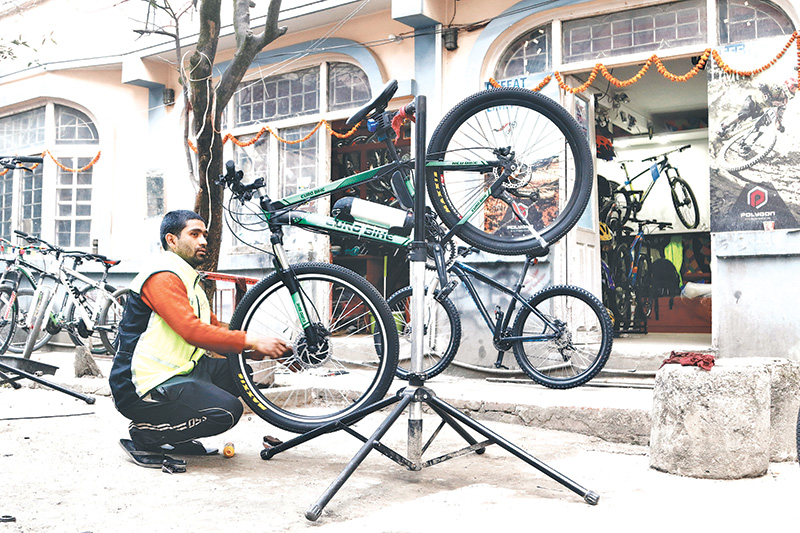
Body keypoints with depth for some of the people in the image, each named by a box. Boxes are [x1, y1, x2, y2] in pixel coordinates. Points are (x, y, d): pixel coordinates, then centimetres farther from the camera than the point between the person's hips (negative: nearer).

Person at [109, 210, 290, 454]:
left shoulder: (189, 281, 21)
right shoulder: (163, 278, -13)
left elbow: (216, 330, 17)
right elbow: (192, 331, -26)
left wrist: (265, 350, 2)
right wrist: (251, 341, -26)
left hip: (173, 374, 10)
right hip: (142, 389, -10)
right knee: (228, 410, -22)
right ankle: (147, 432, -5)